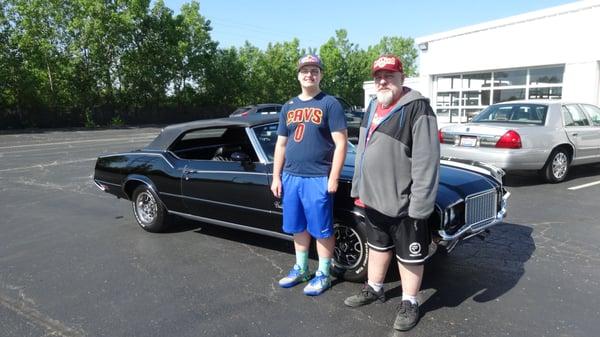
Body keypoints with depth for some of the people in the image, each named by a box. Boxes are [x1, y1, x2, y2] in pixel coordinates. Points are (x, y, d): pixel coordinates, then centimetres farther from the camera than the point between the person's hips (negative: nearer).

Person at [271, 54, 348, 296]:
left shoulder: (330, 104, -4)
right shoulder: (288, 107, 14)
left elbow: (341, 143, -9)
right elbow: (281, 144, 16)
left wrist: (333, 179, -14)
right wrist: (276, 177, 10)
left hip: (318, 178, -6)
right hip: (291, 177, 6)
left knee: (322, 229, 4)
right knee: (298, 228, 15)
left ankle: (323, 274, 18)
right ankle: (301, 268, 31)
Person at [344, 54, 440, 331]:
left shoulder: (417, 109, -17)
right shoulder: (373, 106, 9)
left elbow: (426, 162, -22)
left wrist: (420, 206, -24)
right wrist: (358, 188, 14)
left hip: (402, 202, -7)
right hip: (372, 198, 8)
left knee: (409, 256, 10)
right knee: (378, 246, 24)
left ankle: (409, 303, 28)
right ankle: (374, 289, 42)